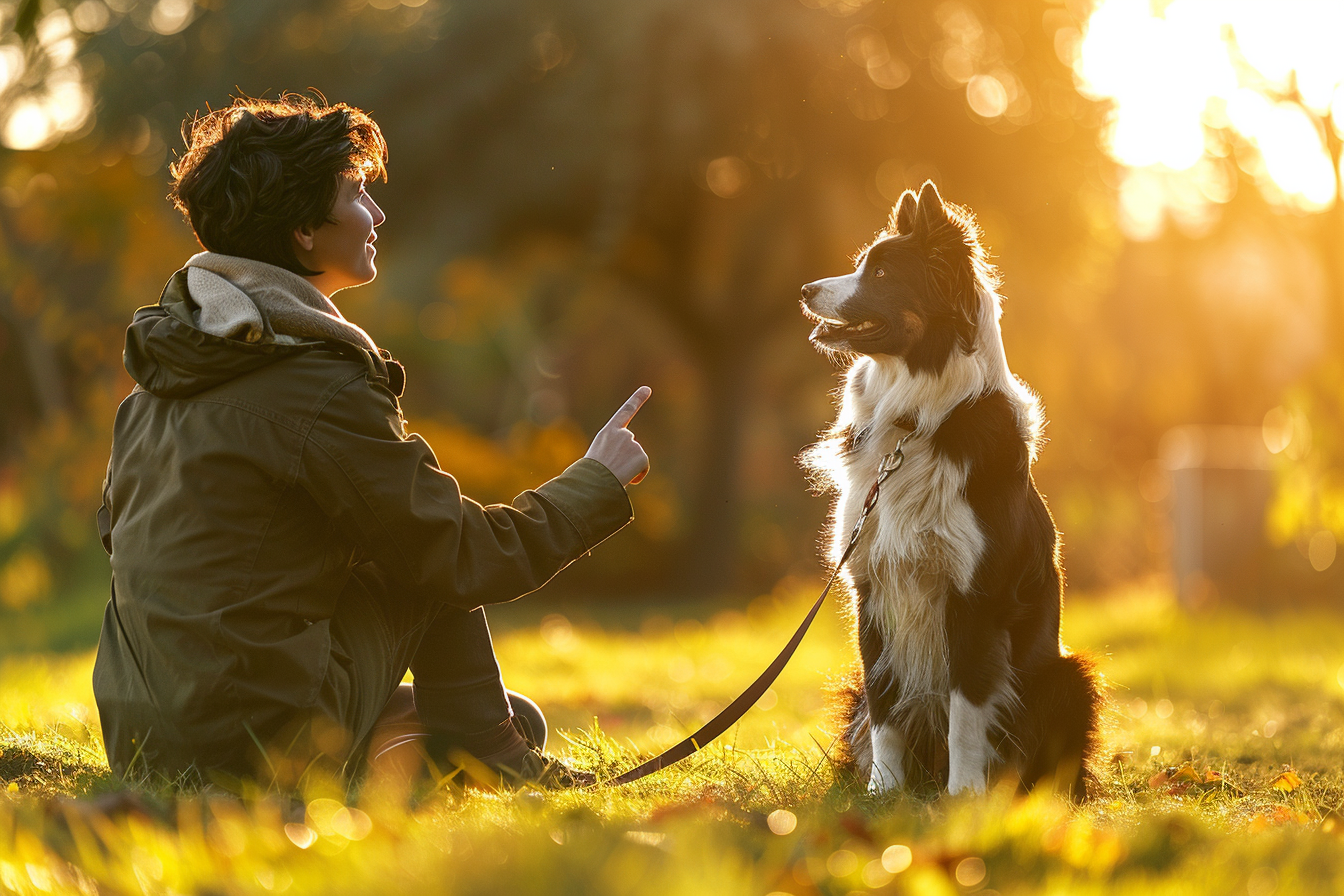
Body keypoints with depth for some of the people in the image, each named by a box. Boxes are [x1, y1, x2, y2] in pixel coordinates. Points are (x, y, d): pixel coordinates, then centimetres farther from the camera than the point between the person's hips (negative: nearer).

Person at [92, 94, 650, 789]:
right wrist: (598, 478, 4)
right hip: (259, 745, -8)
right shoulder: (320, 390, -16)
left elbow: (114, 524, 20)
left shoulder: (166, 355, 8)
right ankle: (477, 753, 11)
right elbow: (464, 561, -10)